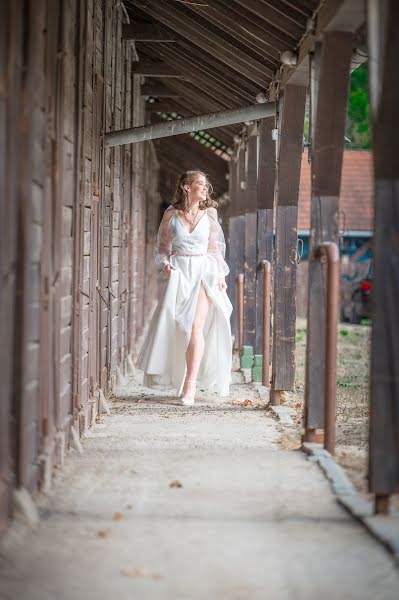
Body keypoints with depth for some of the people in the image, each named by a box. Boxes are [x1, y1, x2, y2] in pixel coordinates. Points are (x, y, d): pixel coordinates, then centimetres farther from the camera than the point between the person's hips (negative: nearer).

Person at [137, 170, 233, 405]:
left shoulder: (209, 214, 6)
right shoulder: (171, 214, 4)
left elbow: (215, 247, 11)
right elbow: (162, 246, 13)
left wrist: (220, 276, 2)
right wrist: (165, 263, -6)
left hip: (204, 271, -1)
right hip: (179, 272, 1)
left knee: (196, 326, -14)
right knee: (173, 325, 0)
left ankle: (190, 384, -15)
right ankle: (179, 377, 20)